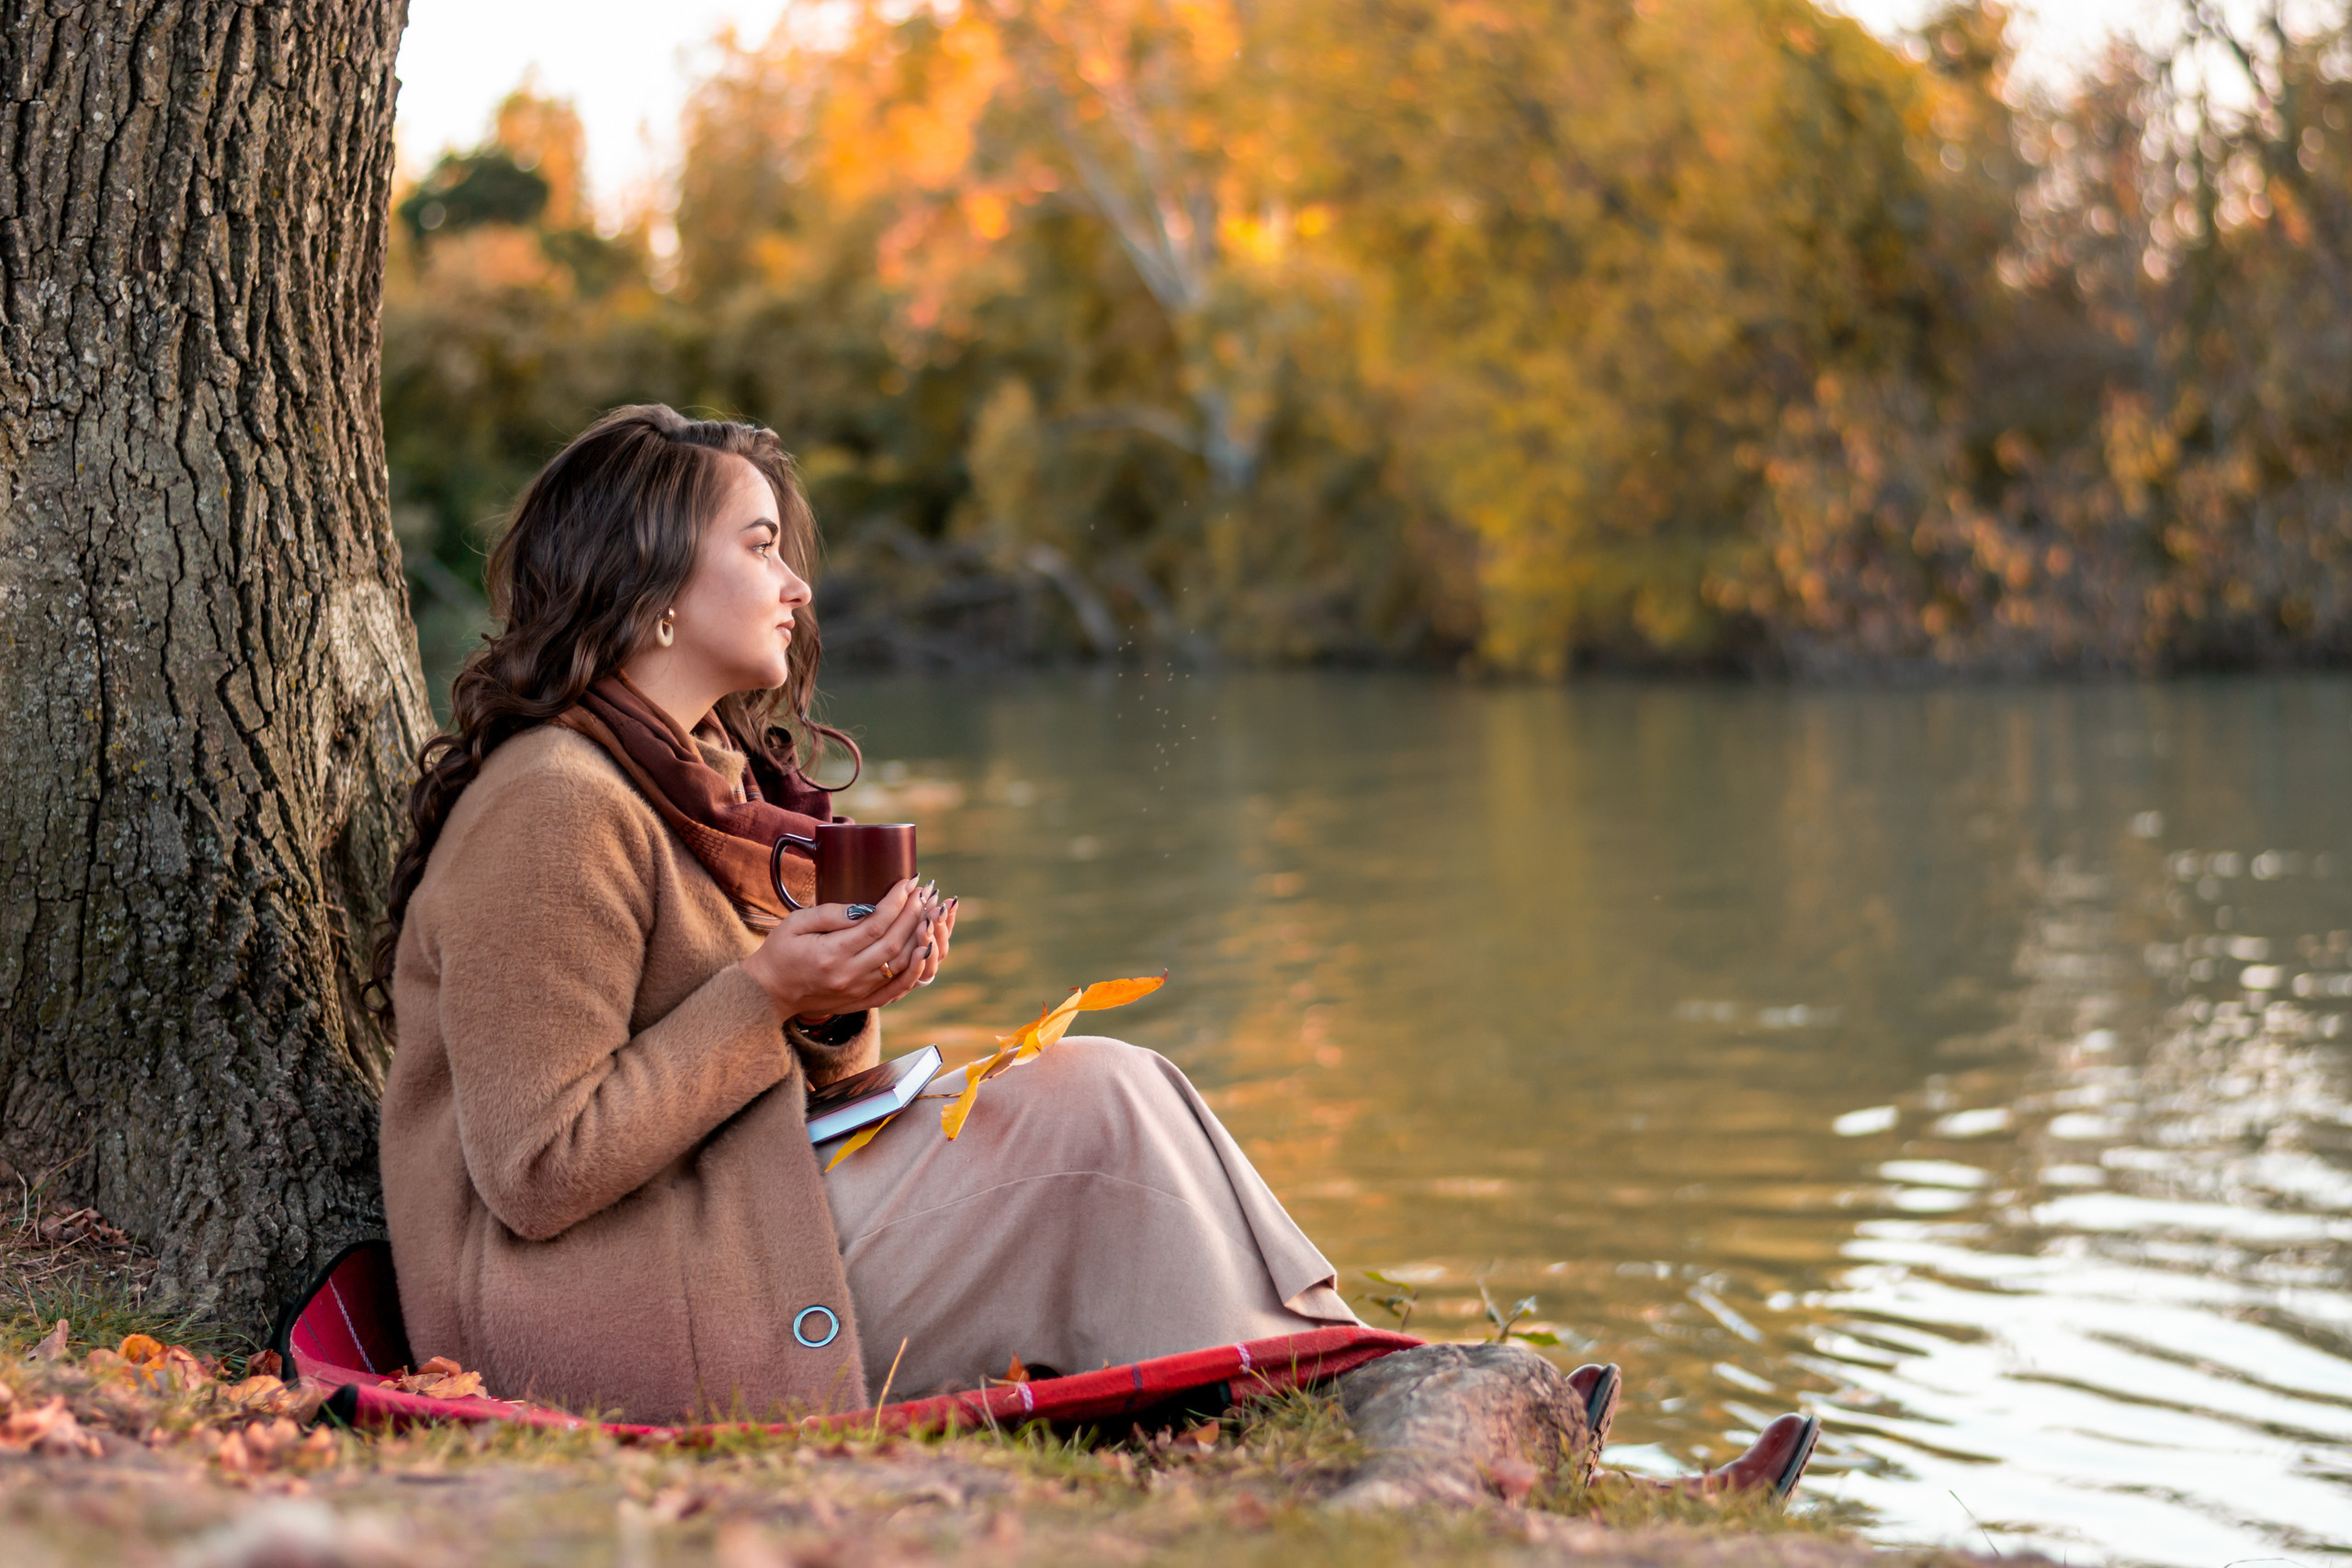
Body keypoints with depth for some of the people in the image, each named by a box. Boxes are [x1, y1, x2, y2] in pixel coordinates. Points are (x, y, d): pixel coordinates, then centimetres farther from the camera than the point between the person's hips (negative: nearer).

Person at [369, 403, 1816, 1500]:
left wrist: (837, 1014, -4)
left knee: (1091, 1102, -5)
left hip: (714, 1245, 9)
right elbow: (540, 1171, -19)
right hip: (583, 1325, -9)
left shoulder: (704, 780, 16)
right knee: (1093, 1115, -16)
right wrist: (763, 997, -18)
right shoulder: (556, 809, -16)